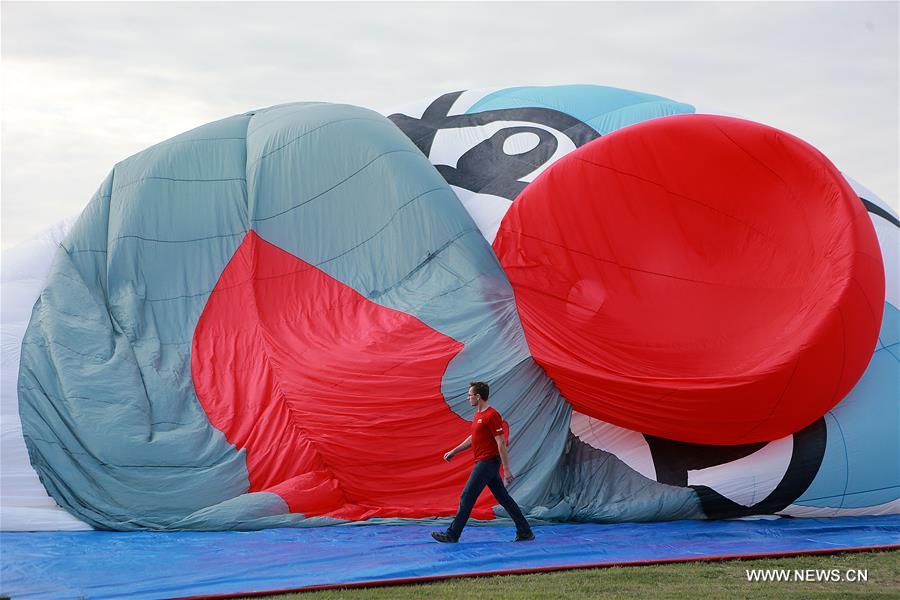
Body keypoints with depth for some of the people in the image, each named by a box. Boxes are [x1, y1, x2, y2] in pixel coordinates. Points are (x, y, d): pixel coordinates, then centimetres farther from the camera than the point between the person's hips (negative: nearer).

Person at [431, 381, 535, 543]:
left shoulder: (492, 415, -16)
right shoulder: (478, 414, 14)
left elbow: (501, 443, -18)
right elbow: (473, 438, 26)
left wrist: (507, 469, -20)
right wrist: (454, 452, 26)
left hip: (488, 462, -10)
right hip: (483, 462, 10)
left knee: (467, 497, -6)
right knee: (503, 498, 10)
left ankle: (452, 535, 0)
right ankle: (525, 531, 13)